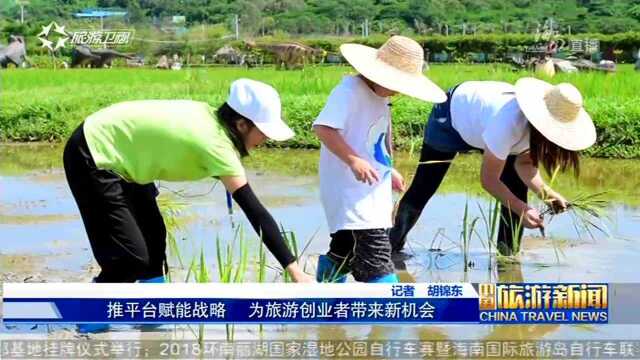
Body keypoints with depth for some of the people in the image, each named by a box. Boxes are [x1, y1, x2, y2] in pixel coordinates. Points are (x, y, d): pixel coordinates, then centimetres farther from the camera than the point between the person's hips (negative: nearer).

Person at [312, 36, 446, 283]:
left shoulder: (380, 96, 13)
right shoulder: (350, 90, -16)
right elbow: (323, 127, -28)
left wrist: (387, 171, 31)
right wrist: (353, 160, -36)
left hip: (372, 193, 10)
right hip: (351, 190, -10)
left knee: (344, 252, 20)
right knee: (375, 254, -17)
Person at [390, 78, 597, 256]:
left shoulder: (541, 121, -25)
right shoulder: (508, 123, -45)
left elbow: (524, 163, -13)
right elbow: (489, 179, -35)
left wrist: (545, 192, -28)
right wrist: (521, 209, -40)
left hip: (482, 115, 6)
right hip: (452, 115, -6)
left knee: (518, 185, -8)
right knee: (424, 187, 0)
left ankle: (508, 251, 2)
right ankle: (394, 243, 18)